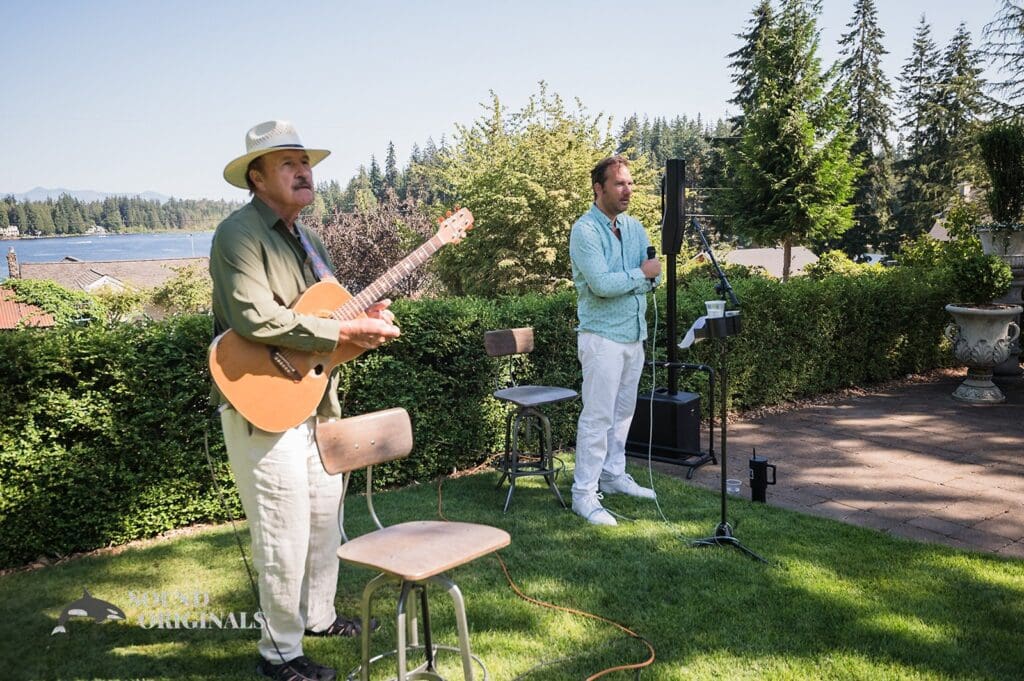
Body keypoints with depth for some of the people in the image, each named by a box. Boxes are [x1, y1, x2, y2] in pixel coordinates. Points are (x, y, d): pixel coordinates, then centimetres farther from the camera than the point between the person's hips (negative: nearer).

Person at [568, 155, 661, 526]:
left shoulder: (634, 226, 10)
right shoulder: (585, 230, -13)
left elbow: (653, 276, 4)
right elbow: (601, 284, -24)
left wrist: (620, 282, -15)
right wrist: (640, 274, -10)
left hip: (634, 334, 8)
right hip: (602, 337, -8)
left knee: (623, 412, 16)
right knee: (598, 417, -6)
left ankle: (613, 475, 30)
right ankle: (584, 494, 1)